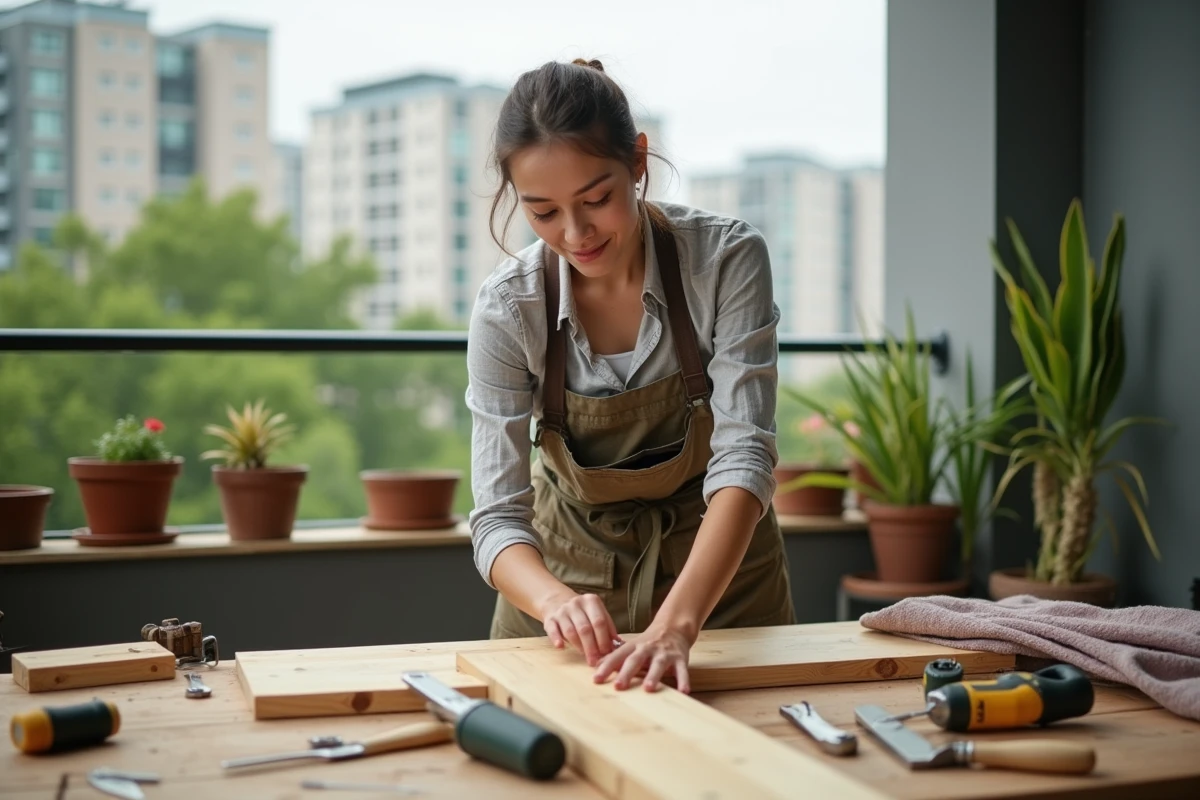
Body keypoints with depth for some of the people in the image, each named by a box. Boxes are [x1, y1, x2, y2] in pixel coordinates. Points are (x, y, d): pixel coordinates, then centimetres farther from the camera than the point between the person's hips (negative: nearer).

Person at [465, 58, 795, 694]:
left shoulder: (727, 259, -23)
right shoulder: (508, 307, -20)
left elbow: (743, 457, -29)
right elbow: (497, 516, -20)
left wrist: (677, 621, -44)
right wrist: (555, 600, -42)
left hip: (720, 571, 0)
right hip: (570, 568, 0)